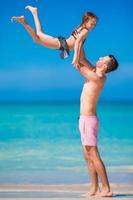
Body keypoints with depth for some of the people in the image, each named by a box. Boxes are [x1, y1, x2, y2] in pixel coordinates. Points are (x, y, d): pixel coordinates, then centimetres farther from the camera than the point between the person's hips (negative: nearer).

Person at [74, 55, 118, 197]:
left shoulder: (98, 78, -17)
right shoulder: (96, 73, 8)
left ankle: (106, 189, -10)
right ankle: (95, 188, 12)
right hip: (85, 119, 10)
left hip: (88, 120, -10)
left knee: (94, 155, -10)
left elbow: (78, 65, -14)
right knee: (88, 156, 10)